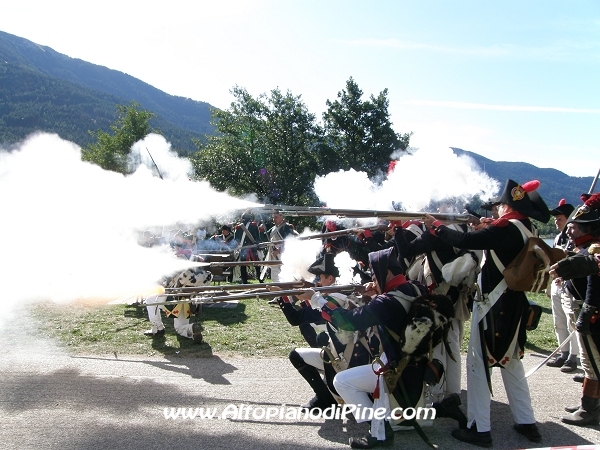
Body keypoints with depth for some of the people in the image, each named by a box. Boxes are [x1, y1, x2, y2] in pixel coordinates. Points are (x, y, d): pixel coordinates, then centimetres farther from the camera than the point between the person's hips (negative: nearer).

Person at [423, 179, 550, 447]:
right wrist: (485, 229, 13)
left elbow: (466, 241, -24)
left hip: (493, 306, -9)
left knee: (478, 363, 0)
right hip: (514, 304, 9)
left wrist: (436, 227, -12)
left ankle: (479, 429, 6)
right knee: (510, 361, 20)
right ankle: (526, 422, 28)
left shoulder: (506, 229, -18)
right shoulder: (526, 231, 8)